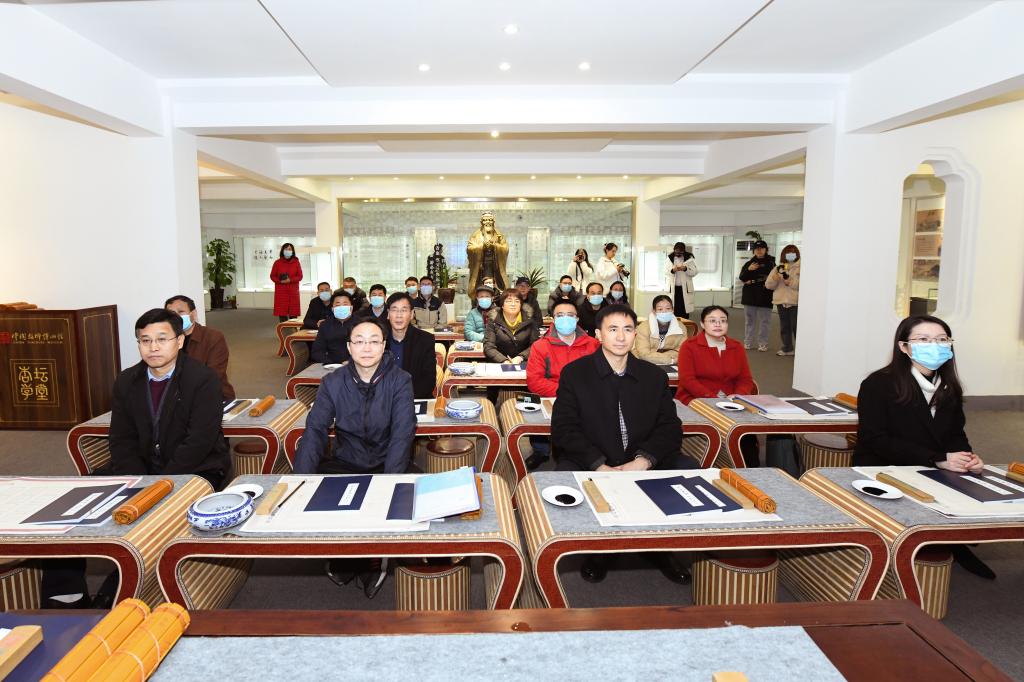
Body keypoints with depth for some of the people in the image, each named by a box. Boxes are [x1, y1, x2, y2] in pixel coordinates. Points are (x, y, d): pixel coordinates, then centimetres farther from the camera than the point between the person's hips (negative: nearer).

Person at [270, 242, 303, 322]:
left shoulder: (296, 262, 5)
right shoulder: (277, 262, 3)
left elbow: (300, 276, 2)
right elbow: (272, 276, 5)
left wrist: (290, 280, -14)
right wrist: (280, 281, -13)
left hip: (293, 291, 0)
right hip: (281, 291, 0)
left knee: (293, 314, -2)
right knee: (282, 312, -3)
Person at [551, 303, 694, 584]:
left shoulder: (654, 376, 9)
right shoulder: (574, 373, -1)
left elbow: (669, 427, 3)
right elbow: (563, 429, -9)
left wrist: (644, 460, -18)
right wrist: (600, 465, -23)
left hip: (643, 463, 3)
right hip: (589, 462, -3)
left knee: (688, 469, -19)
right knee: (566, 474, -32)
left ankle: (659, 548, 4)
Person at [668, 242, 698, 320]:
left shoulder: (689, 258, -1)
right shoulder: (670, 258, 3)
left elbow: (694, 272, -3)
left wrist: (685, 269, -21)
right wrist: (672, 270, -20)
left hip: (685, 288, -1)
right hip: (673, 288, 1)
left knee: (684, 309, -2)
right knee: (675, 310, -2)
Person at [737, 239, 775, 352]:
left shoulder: (771, 263, -1)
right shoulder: (749, 263, 10)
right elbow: (741, 278, 4)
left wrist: (753, 281, -11)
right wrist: (748, 269, -15)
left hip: (765, 297, -3)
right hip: (750, 296, 3)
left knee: (764, 321, 2)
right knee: (750, 320, 9)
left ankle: (762, 344, 9)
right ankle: (748, 343, 15)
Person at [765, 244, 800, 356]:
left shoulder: (800, 268, -1)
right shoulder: (778, 268, 13)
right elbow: (769, 285, 8)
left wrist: (791, 282, -20)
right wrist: (774, 278, -10)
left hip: (795, 302, -5)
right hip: (781, 301, 5)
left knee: (796, 326, -3)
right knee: (784, 326, 10)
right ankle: (787, 348, 21)